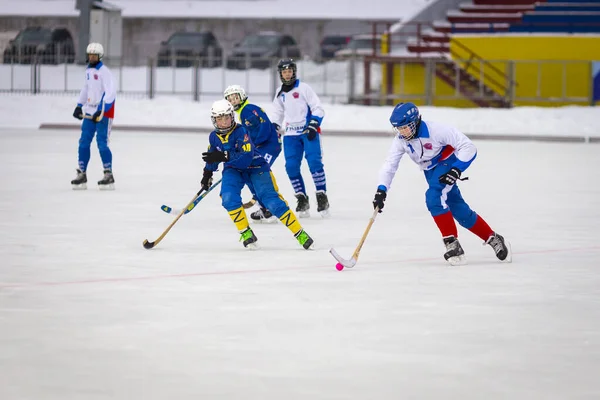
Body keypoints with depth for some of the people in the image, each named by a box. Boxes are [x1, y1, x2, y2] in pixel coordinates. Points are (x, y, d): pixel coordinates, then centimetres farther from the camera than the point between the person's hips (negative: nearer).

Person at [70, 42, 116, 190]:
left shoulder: (104, 72, -14)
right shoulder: (89, 70, 11)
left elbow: (110, 93, -21)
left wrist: (101, 111, -26)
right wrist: (79, 106, 19)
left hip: (104, 112, -8)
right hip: (90, 111, 8)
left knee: (102, 143, -10)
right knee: (84, 142, 4)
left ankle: (109, 175, -2)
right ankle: (81, 175, 10)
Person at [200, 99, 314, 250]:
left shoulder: (240, 131, -23)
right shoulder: (214, 137, -3)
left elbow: (246, 157, -34)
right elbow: (212, 158, 19)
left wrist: (223, 156, -42)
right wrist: (207, 175, 25)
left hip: (255, 167, -5)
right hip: (233, 170, 5)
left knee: (271, 201, -16)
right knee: (228, 198, -25)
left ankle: (301, 234, -9)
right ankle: (247, 234, -10)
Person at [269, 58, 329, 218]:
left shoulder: (303, 88, -4)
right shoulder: (280, 93, 13)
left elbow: (318, 109, -6)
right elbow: (278, 113, 25)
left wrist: (313, 125, -18)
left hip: (309, 131, -5)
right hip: (291, 134, 5)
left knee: (314, 162, -18)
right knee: (291, 166, -6)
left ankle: (322, 197, -12)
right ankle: (302, 200, 2)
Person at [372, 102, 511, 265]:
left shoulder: (436, 130, -31)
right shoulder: (400, 141, -13)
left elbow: (468, 147, -26)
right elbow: (389, 165, -9)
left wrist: (457, 170, -34)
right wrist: (381, 190, -22)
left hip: (448, 163, -6)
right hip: (431, 171, 6)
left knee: (433, 198, -29)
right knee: (460, 212, 6)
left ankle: (452, 244, -23)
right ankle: (493, 239, 20)